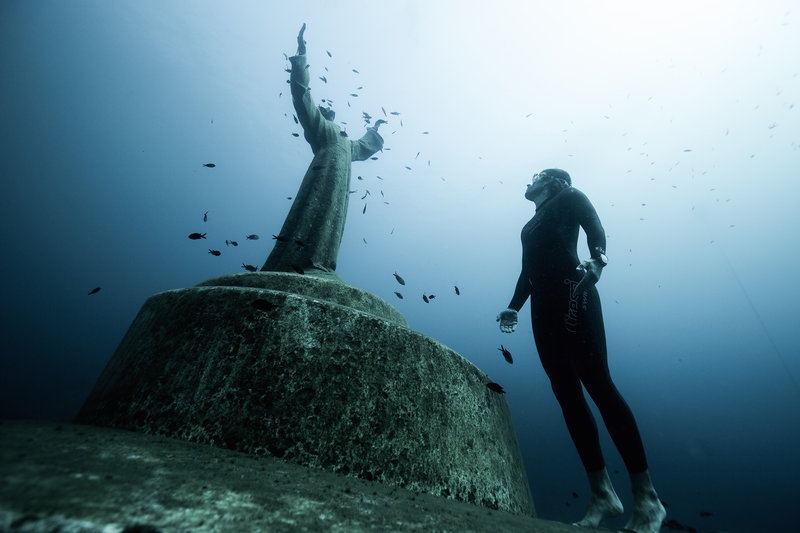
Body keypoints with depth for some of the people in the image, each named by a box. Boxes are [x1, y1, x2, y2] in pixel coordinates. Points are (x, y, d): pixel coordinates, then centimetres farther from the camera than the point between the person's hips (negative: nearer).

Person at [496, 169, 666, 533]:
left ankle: (646, 497, -5)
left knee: (596, 382, -14)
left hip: (570, 292, -6)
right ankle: (602, 494, 3)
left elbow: (596, 229, -2)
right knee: (566, 393, -2)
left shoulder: (569, 197, 15)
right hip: (542, 305, 7)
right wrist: (513, 308, 14)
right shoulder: (531, 224, 30)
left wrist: (597, 260, -23)